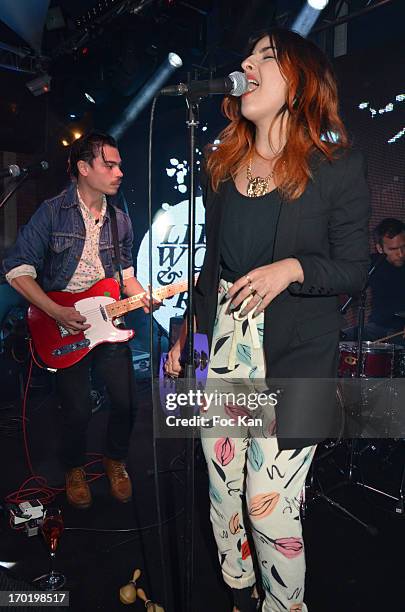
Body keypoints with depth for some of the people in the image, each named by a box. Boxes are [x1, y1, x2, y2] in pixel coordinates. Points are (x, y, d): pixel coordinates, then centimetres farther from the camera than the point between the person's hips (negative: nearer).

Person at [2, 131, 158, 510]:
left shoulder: (120, 220, 8)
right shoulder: (52, 213, -8)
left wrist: (144, 298, -4)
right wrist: (57, 312, -19)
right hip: (63, 327, -4)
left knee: (126, 401, 2)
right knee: (77, 409, 1)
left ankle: (115, 459, 32)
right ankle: (74, 468, 32)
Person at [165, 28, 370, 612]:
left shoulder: (337, 165, -2)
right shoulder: (220, 166, 12)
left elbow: (355, 269, -1)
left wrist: (293, 268, -19)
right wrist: (187, 335, 13)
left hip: (293, 358, -4)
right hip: (223, 346, 5)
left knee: (270, 507, -2)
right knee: (223, 494, 12)